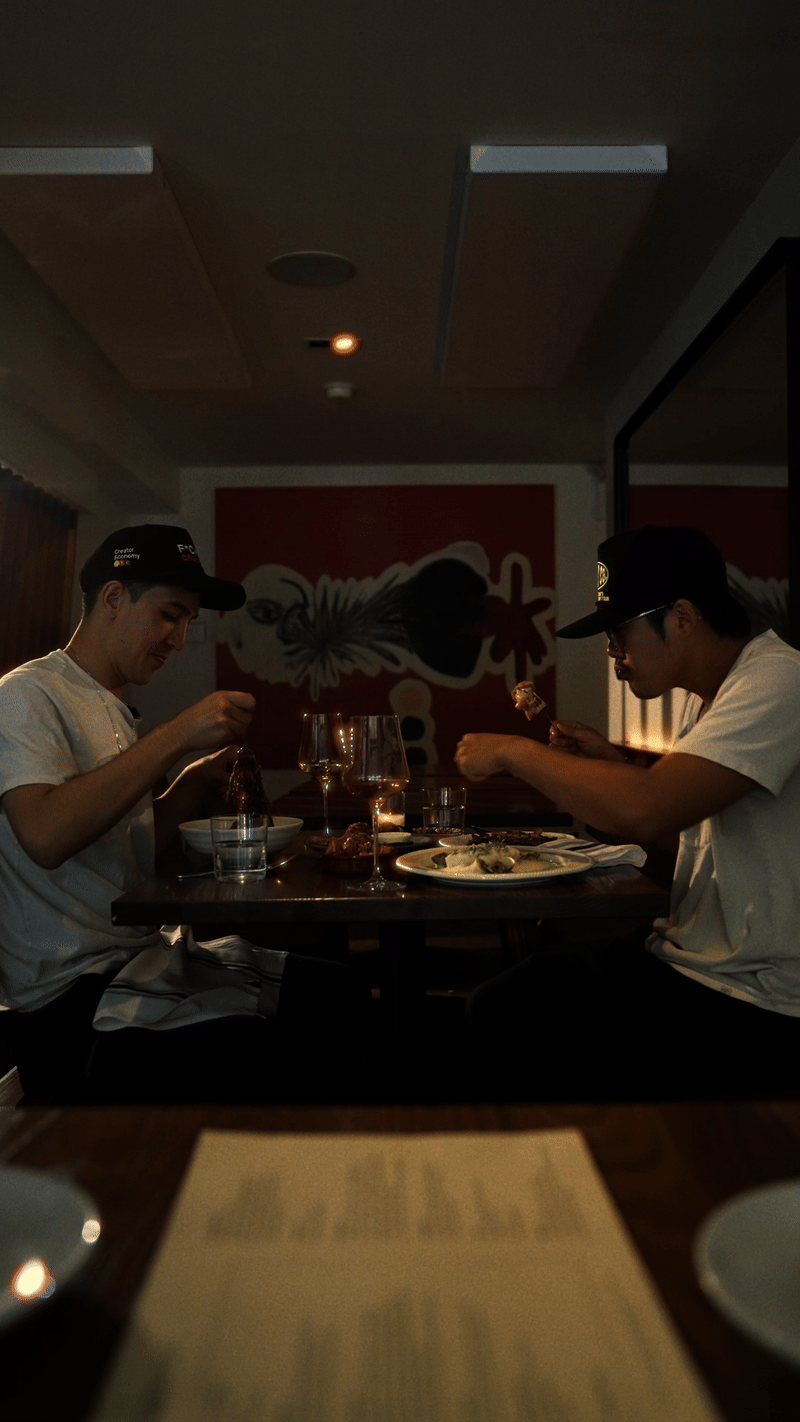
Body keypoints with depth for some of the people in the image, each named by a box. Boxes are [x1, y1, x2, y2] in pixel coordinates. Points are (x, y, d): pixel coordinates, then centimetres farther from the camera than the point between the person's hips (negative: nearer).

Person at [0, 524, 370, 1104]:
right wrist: (177, 736, -23)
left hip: (146, 954, 9)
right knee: (263, 1055, -27)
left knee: (350, 992, -1)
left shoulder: (114, 707, 19)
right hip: (74, 990, -8)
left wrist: (197, 778, 4)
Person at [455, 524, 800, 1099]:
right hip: (681, 954, 9)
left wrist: (516, 750, -21)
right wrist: (612, 761, 5)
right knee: (492, 1010, 1)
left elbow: (644, 813, -35)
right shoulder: (707, 694, 10)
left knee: (545, 1068, -14)